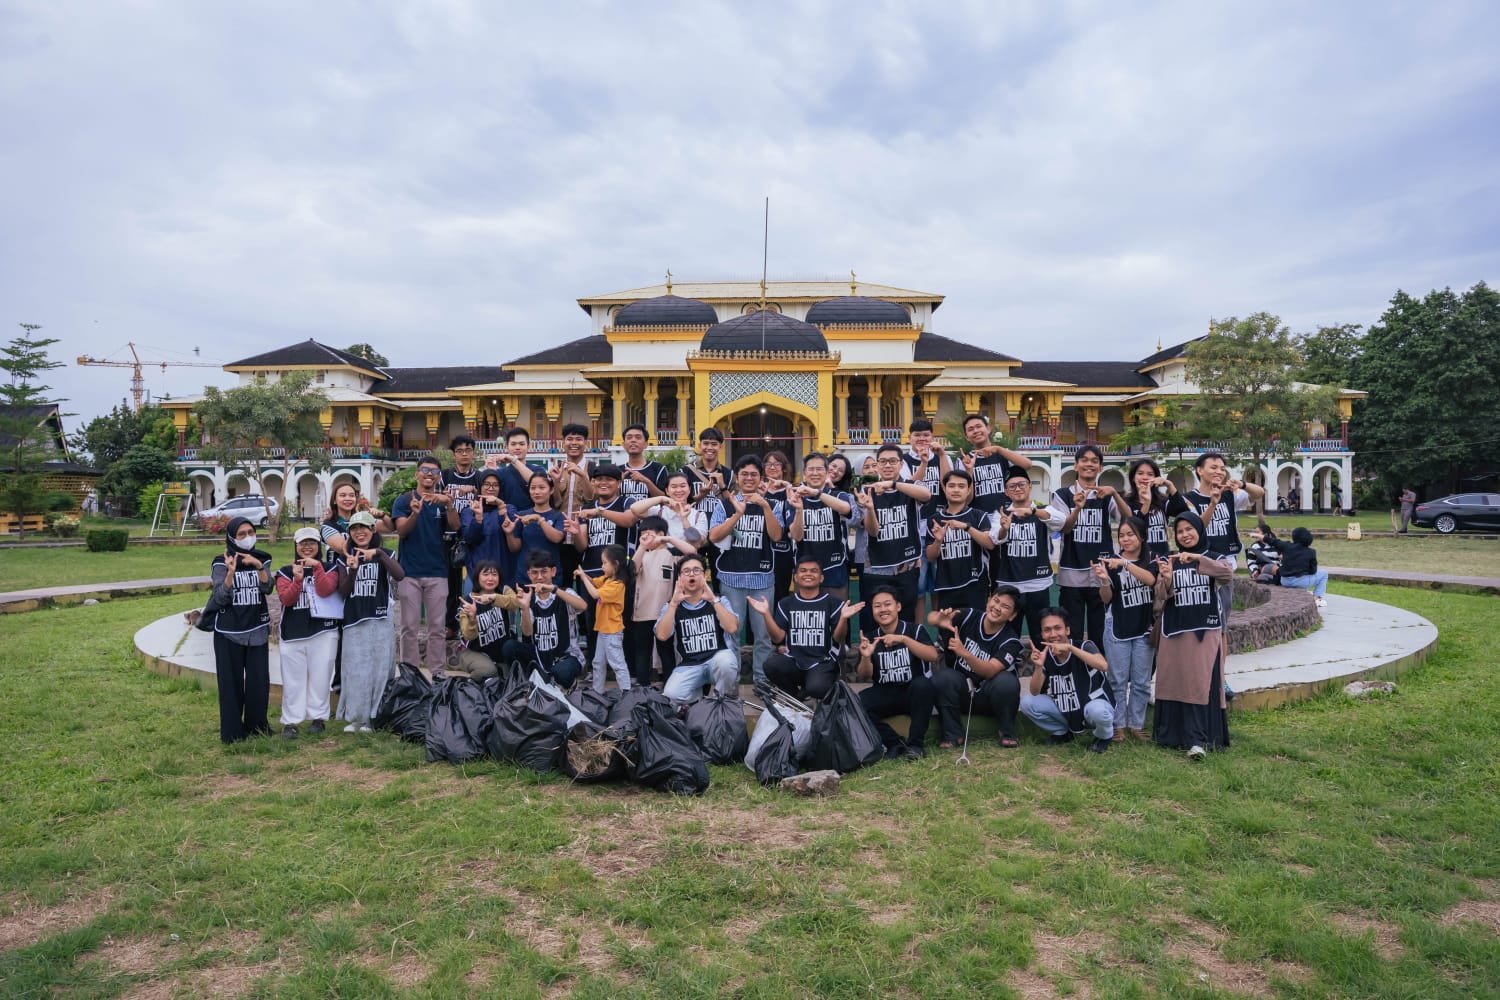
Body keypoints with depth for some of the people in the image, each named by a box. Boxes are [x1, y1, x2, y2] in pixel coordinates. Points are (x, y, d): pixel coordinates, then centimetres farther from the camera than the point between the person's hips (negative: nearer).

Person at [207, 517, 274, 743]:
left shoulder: (262, 559, 5)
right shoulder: (222, 562, -5)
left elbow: (267, 588, -8)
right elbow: (220, 598, -13)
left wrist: (259, 566, -23)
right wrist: (231, 572, -26)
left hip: (257, 629, 3)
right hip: (229, 631, -3)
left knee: (259, 680, 3)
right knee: (231, 681, 1)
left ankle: (256, 724, 18)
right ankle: (232, 730, 11)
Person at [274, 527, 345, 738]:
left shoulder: (329, 568, 6)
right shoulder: (286, 571, 8)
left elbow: (325, 590, -12)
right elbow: (285, 599, -6)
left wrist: (317, 567, -18)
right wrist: (297, 579, -20)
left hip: (323, 632, -1)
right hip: (292, 633, 1)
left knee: (320, 677, 2)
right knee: (293, 679, 3)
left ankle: (318, 717, 12)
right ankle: (290, 721, 7)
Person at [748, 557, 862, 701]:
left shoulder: (834, 602, 3)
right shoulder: (785, 603, 10)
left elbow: (838, 638, -4)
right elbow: (778, 638, 1)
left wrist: (843, 618, -23)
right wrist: (766, 614, -11)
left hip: (823, 662, -3)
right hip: (794, 661, 3)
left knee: (816, 688, -34)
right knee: (771, 664, -29)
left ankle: (804, 694, 6)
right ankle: (795, 696, 0)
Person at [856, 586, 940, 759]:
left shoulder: (915, 630, -3)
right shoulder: (870, 639, 4)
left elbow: (933, 656, -20)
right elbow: (864, 677, 0)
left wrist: (904, 639, -32)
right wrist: (866, 657, -22)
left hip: (915, 694, -2)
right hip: (885, 695, 2)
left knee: (922, 684, -35)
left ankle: (916, 743, -19)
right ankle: (894, 743, -9)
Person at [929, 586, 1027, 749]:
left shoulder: (1010, 641, -14)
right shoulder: (970, 616, -9)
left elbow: (990, 671, -29)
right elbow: (931, 618, -17)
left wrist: (964, 653, -46)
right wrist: (939, 620, -42)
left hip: (989, 699, -1)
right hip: (960, 694, 1)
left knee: (1007, 681, -31)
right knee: (942, 676, -29)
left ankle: (1007, 733, -5)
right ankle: (952, 734, -12)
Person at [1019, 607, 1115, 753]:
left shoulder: (1084, 646, -17)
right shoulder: (1043, 654, -7)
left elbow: (1103, 665, -38)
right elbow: (1034, 693, -11)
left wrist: (1070, 648, -42)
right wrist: (1038, 667, -28)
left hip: (1095, 704, -4)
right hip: (1064, 711, 4)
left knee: (1096, 710, -38)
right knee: (1027, 702, -16)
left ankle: (1104, 736, -1)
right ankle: (1062, 733, 11)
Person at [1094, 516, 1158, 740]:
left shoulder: (1150, 561, 4)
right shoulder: (1111, 563, -1)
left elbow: (1150, 579, -18)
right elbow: (1106, 599, -4)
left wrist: (1125, 564, -30)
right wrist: (1104, 580, -24)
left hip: (1144, 629, 2)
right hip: (1117, 629, -1)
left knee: (1141, 681, 7)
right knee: (1118, 680, 2)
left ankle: (1136, 724, 18)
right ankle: (1118, 724, 11)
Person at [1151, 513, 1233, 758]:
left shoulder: (1213, 558, 5)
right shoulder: (1169, 561, 9)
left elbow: (1228, 573, -17)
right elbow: (1161, 594, -3)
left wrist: (1198, 559, -27)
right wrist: (1167, 579, -24)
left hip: (1205, 630, -2)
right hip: (1175, 630, 2)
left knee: (1201, 682, -8)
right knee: (1175, 680, 4)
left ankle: (1196, 739, -9)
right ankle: (1173, 734, 14)